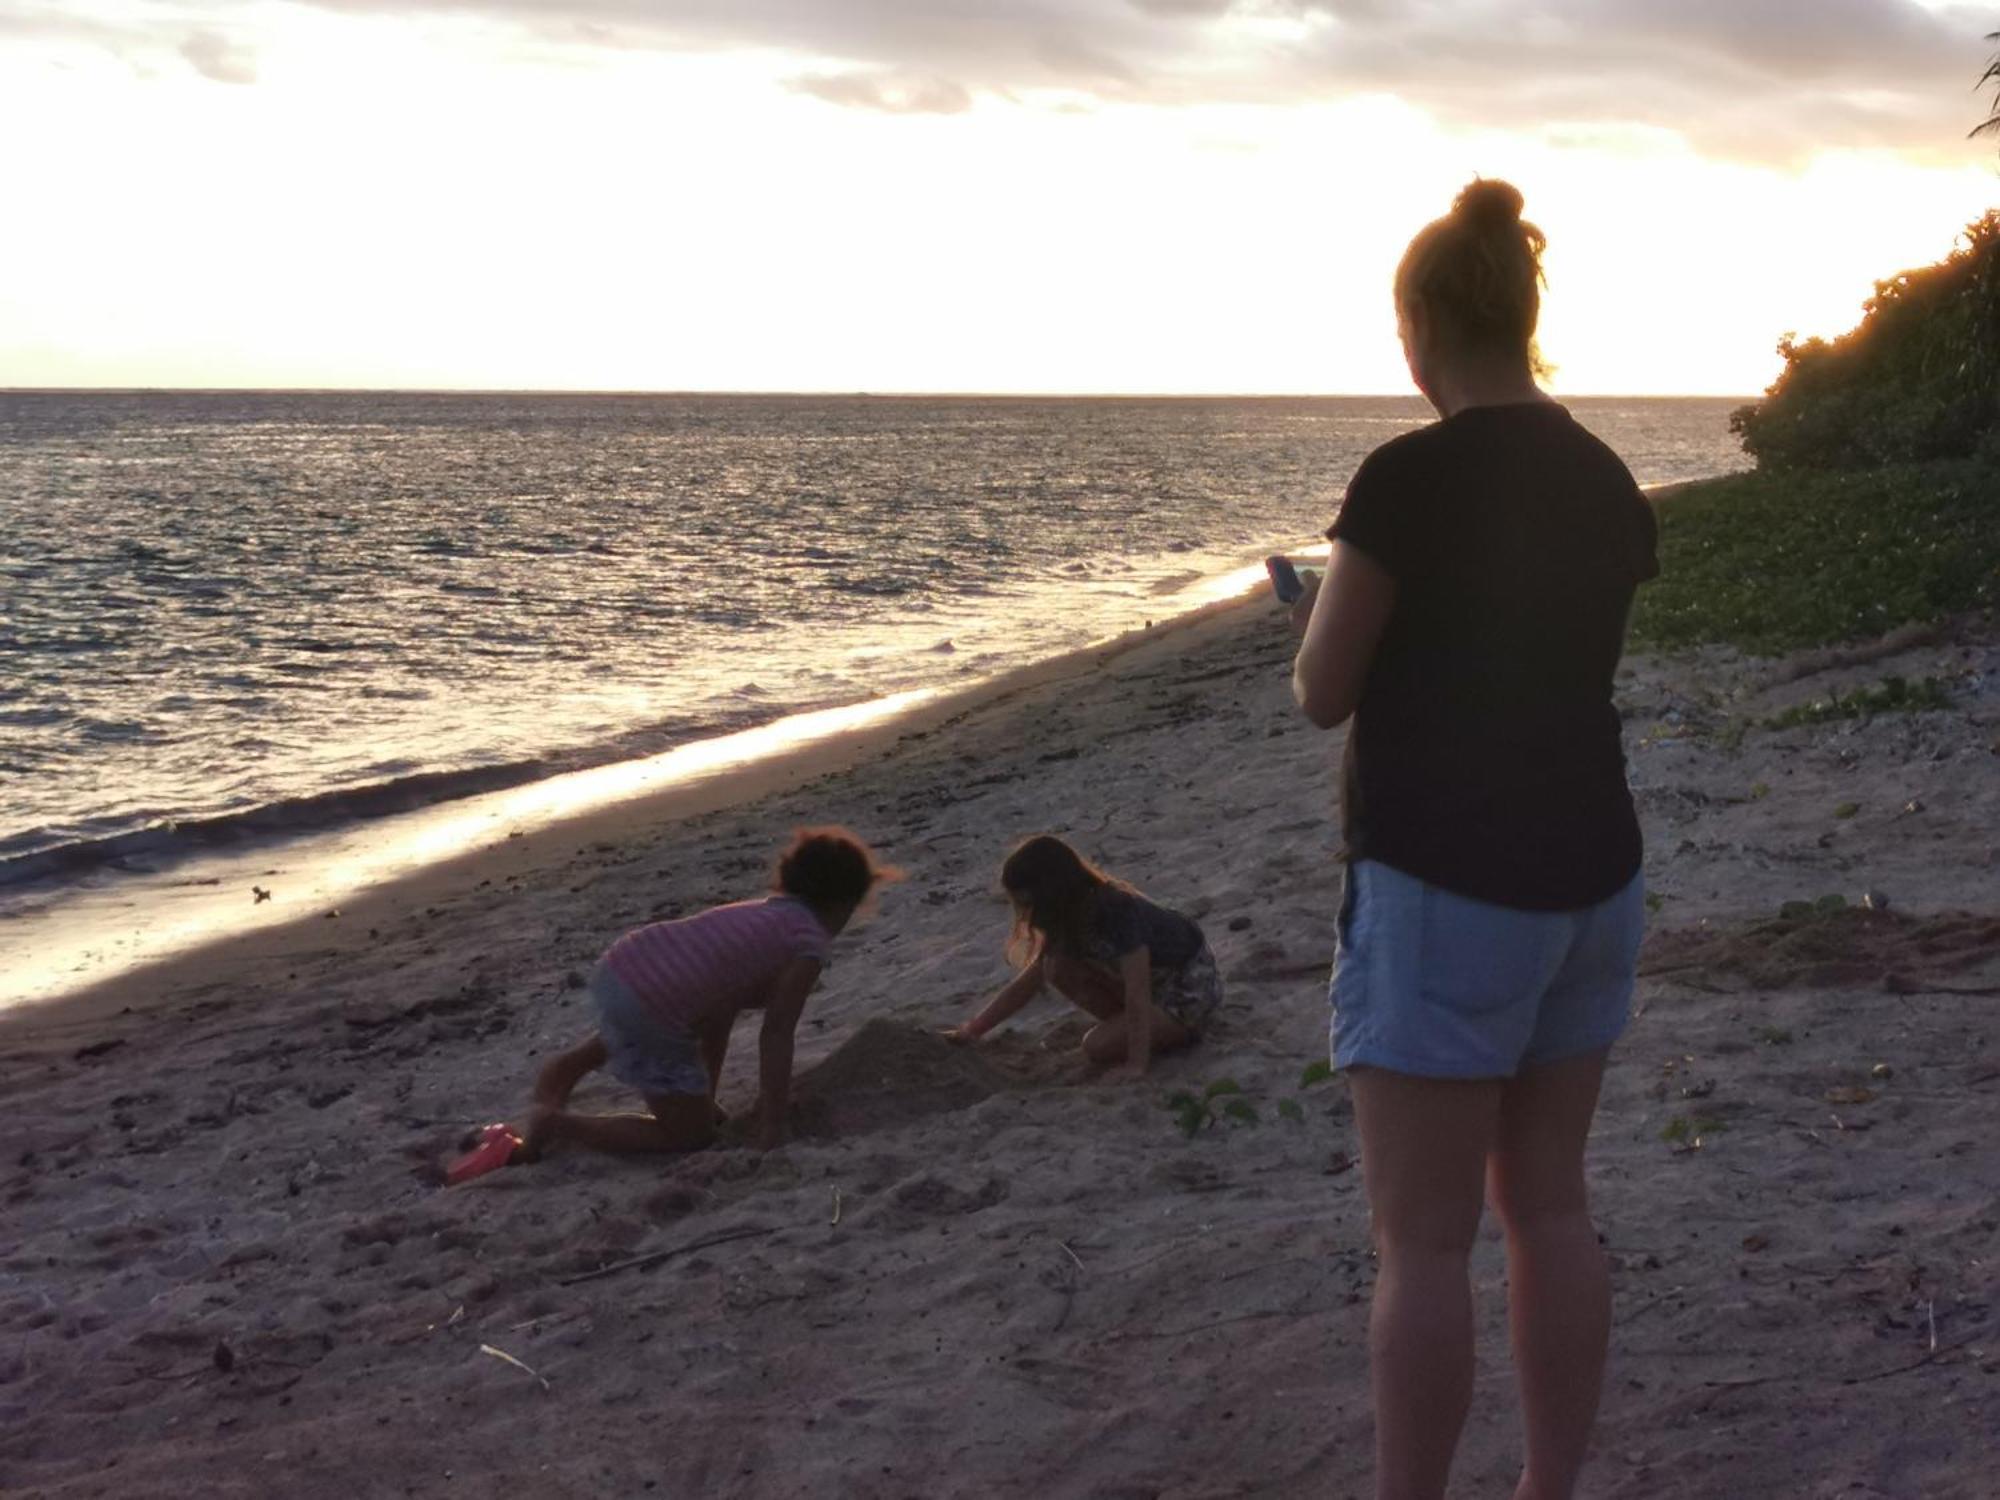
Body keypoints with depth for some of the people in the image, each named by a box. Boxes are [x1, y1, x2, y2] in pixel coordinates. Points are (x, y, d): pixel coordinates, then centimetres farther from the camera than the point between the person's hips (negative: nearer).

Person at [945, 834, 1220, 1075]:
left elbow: (1137, 995, -33)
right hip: (1156, 980, 8)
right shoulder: (1071, 919, -5)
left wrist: (1136, 1065, -35)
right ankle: (1136, 1027, 0)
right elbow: (1027, 983, 2)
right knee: (1058, 968, -9)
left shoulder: (1120, 914, -31)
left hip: (1193, 988, -8)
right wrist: (971, 1031, -1)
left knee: (1098, 1046, -20)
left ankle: (1177, 1032, 0)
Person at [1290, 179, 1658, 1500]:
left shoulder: (1410, 477, -16)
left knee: (1423, 1242, 1)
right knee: (1549, 1204, 15)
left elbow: (1324, 693, -8)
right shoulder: (1608, 482, 6)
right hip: (1588, 874, 8)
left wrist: (1324, 614, 13)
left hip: (1443, 886, -7)